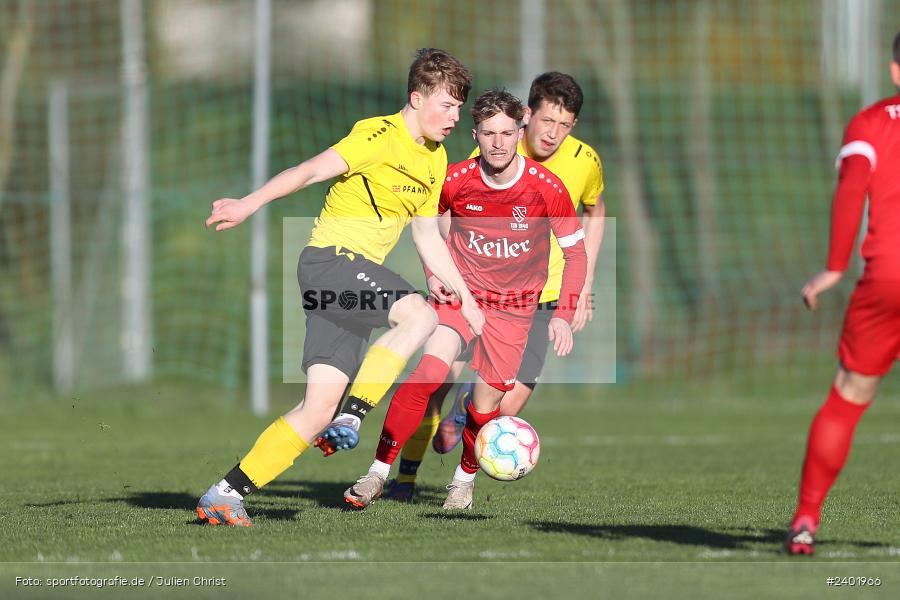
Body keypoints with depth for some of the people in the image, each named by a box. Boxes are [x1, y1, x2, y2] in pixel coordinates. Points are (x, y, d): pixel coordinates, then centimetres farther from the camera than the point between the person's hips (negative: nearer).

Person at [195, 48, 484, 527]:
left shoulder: (435, 159, 17)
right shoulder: (381, 135, -10)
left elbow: (428, 239, 24)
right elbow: (311, 171, -18)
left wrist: (466, 299, 22)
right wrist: (251, 203, -29)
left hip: (357, 279, 8)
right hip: (330, 258, -8)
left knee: (320, 409, -2)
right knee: (420, 315, -29)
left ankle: (225, 495, 0)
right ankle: (350, 421, -23)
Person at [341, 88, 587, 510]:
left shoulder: (546, 187, -14)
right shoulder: (455, 181, -11)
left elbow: (575, 251, -3)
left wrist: (564, 316, -9)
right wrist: (434, 274, -2)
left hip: (513, 307, 0)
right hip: (460, 292, 0)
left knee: (486, 405, 0)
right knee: (430, 371, -24)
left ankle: (465, 477, 30)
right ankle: (378, 472, -21)